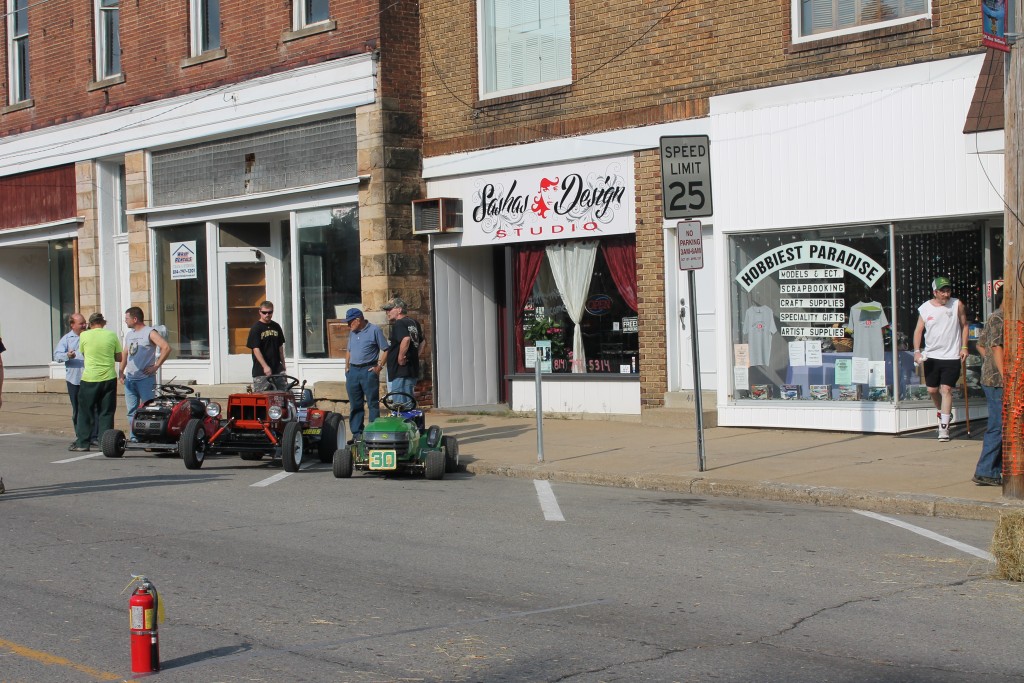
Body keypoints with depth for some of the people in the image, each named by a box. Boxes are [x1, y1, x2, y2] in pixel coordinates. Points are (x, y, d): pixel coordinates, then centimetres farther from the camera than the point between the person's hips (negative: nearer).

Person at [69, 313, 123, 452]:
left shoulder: (84, 335, -3)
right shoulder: (111, 335, -1)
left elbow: (83, 353, 12)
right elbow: (119, 358, 5)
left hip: (90, 378, -1)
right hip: (109, 378, 1)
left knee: (85, 411, 9)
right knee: (106, 412, 6)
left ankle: (82, 442, 10)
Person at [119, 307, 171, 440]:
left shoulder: (150, 332, -5)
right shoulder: (129, 335, 19)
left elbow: (166, 348, -15)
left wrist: (156, 366, -14)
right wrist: (121, 371, 14)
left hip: (146, 378, -7)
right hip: (130, 379, 7)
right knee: (131, 411, 8)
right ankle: (134, 438, 12)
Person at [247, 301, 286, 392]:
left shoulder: (276, 327, 11)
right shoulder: (255, 329, -6)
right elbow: (256, 349, -14)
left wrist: (283, 365, 16)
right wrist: (265, 366, -23)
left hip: (277, 369, 5)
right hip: (260, 372, -5)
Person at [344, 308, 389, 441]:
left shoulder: (374, 330, -5)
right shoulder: (352, 332, 15)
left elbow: (385, 350, -7)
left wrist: (379, 367, -12)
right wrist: (347, 367, 13)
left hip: (368, 371, -6)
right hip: (353, 371, 6)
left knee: (373, 403, -3)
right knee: (355, 404, 8)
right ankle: (356, 433, 13)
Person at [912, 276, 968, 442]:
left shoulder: (957, 305, -2)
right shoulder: (925, 308, 0)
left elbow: (964, 326, 7)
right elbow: (918, 330, 4)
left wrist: (964, 347, -1)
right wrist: (917, 351, -7)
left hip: (952, 356, -2)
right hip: (931, 355, 3)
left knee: (946, 389, -9)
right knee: (932, 390, 10)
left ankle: (944, 426, -6)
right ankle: (942, 413, 37)